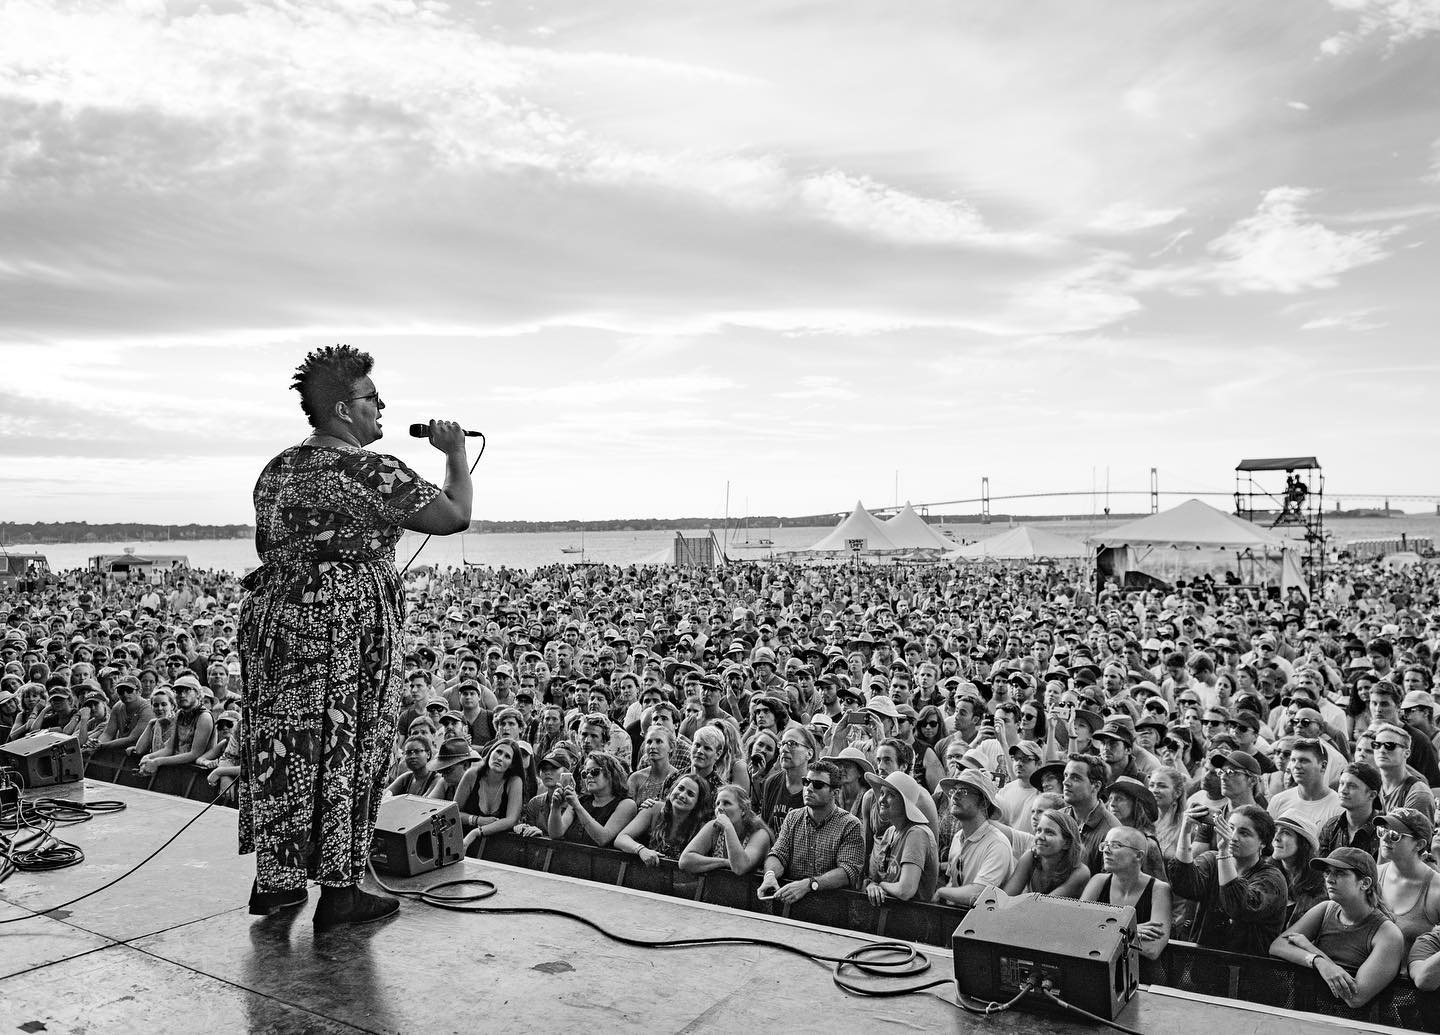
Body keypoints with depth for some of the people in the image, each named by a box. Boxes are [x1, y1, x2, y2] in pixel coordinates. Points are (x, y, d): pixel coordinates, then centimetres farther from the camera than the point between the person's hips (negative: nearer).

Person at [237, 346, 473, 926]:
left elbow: (267, 550, 18)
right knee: (344, 754, 2)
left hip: (273, 619, 8)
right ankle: (338, 895, 12)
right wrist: (457, 455, 4)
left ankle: (272, 881, 26)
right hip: (346, 630, -8)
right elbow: (456, 516, -11)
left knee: (278, 749, 15)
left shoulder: (276, 470, 12)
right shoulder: (371, 472, -14)